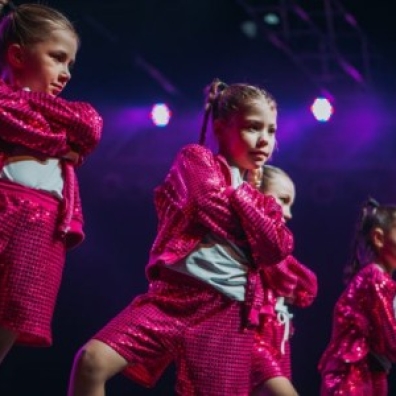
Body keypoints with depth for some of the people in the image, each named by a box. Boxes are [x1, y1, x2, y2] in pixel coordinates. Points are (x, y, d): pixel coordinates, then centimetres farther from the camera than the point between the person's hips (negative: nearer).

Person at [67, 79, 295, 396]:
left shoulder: (264, 202, 23)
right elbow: (209, 201, -9)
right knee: (92, 361, -23)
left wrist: (240, 195, 6)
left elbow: (275, 249, 4)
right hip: (173, 293, -3)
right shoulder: (196, 158, 11)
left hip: (227, 312, 3)